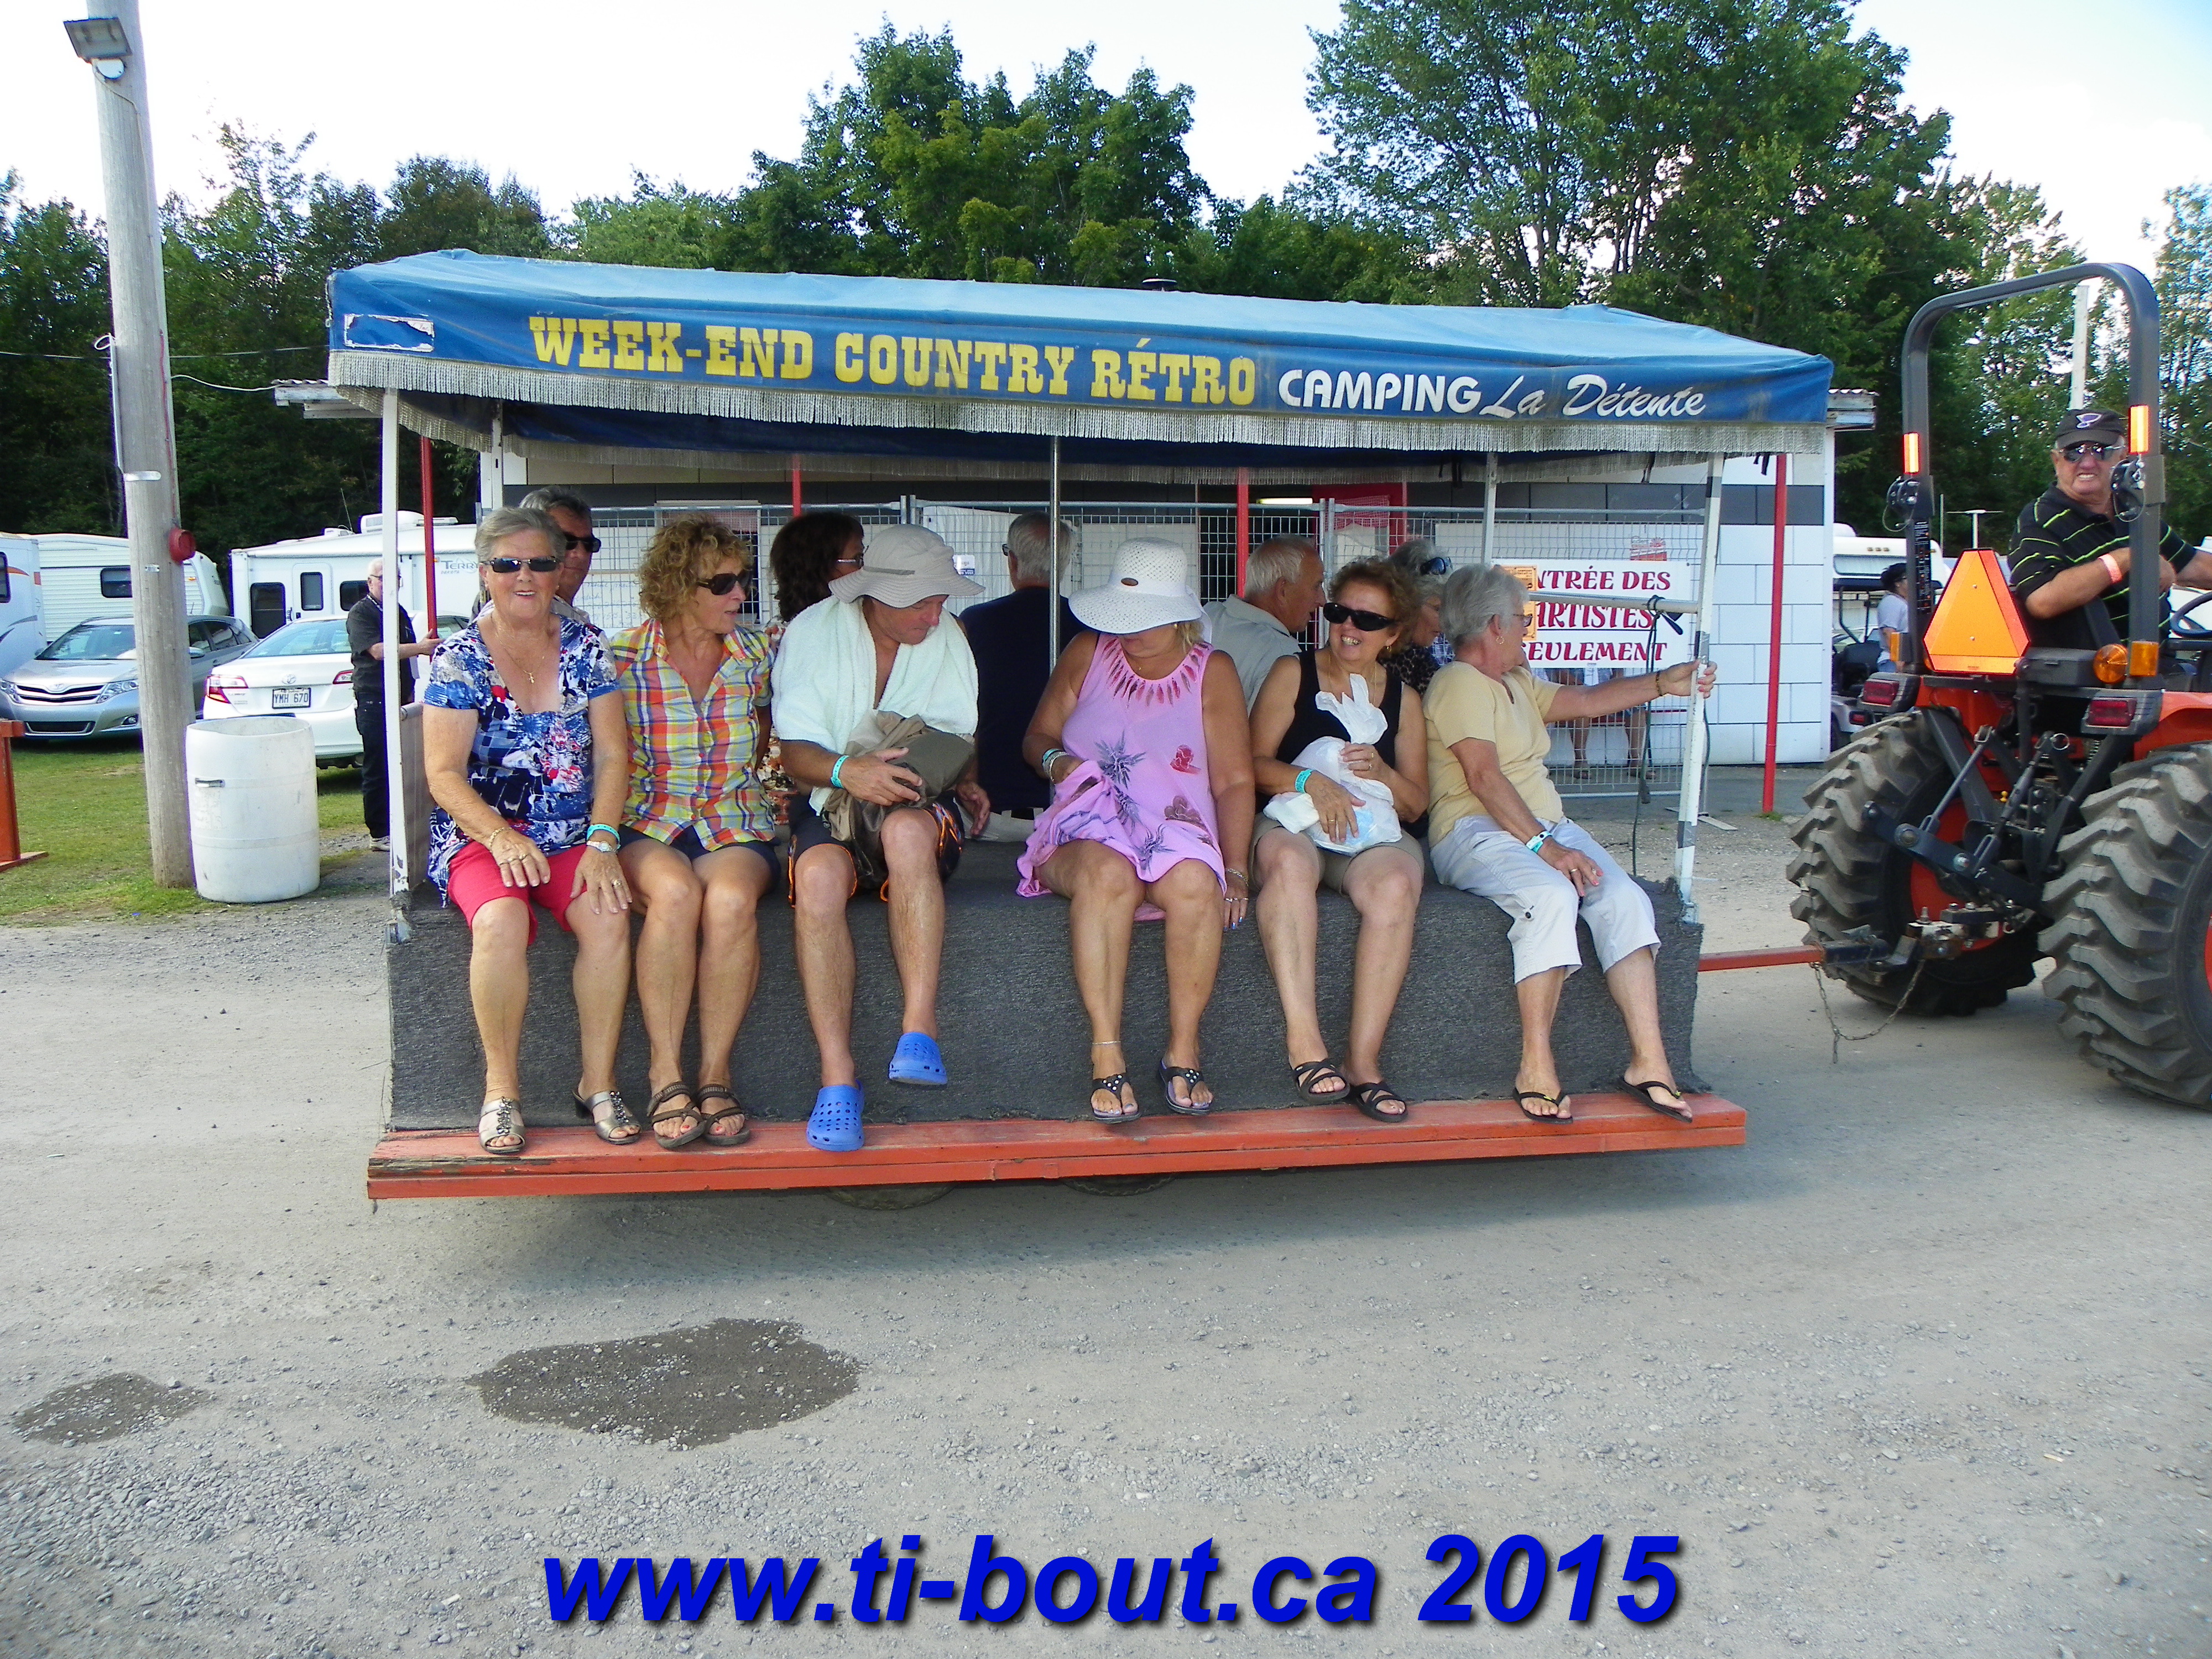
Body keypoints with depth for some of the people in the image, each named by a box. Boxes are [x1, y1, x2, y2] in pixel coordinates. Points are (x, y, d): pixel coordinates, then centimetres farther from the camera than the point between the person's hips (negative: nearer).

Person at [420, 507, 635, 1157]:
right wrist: (501, 838, -21)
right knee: (501, 921, -33)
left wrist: (601, 842, -12)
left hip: (574, 836, 2)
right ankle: (501, 1090, -16)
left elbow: (613, 755, 3)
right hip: (482, 833, -2)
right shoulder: (458, 658, 1)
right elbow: (444, 773, -5)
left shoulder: (585, 649, 8)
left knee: (608, 915, -29)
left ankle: (599, 1084, -15)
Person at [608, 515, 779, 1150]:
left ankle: (716, 1072, -22)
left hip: (736, 824, 1)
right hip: (648, 824, -1)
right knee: (675, 891, -35)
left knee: (731, 900, -33)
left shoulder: (757, 654, 7)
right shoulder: (623, 659, 1)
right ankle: (666, 1072, -24)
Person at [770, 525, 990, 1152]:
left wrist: (963, 781, -14)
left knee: (908, 829, -38)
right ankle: (837, 1077, -34)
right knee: (818, 875, -37)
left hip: (918, 803, 1)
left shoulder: (947, 637, 6)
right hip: (830, 798, -1)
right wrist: (845, 771, -30)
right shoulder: (813, 631, -3)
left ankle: (920, 1030, -40)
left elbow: (961, 738, 9)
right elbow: (795, 750, -8)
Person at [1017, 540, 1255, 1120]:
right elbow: (1036, 735, 18)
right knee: (1108, 872, -38)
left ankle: (1183, 1051, -24)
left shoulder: (1212, 671, 9)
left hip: (1177, 830, 0)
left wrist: (1234, 870, -8)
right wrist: (1054, 760, -7)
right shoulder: (1087, 654, 14)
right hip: (1086, 829, 0)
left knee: (1195, 882, -37)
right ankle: (1106, 1055, -36)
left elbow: (1235, 781, 3)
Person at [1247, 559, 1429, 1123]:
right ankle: (1303, 1039, -43)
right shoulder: (1293, 674, 12)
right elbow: (1255, 763, 2)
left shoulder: (1403, 699, 18)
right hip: (1293, 823, -2)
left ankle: (1364, 1060, -33)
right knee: (1289, 862, -39)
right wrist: (1310, 781, -17)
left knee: (1395, 885, -34)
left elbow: (1416, 803, 15)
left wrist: (1381, 772, -6)